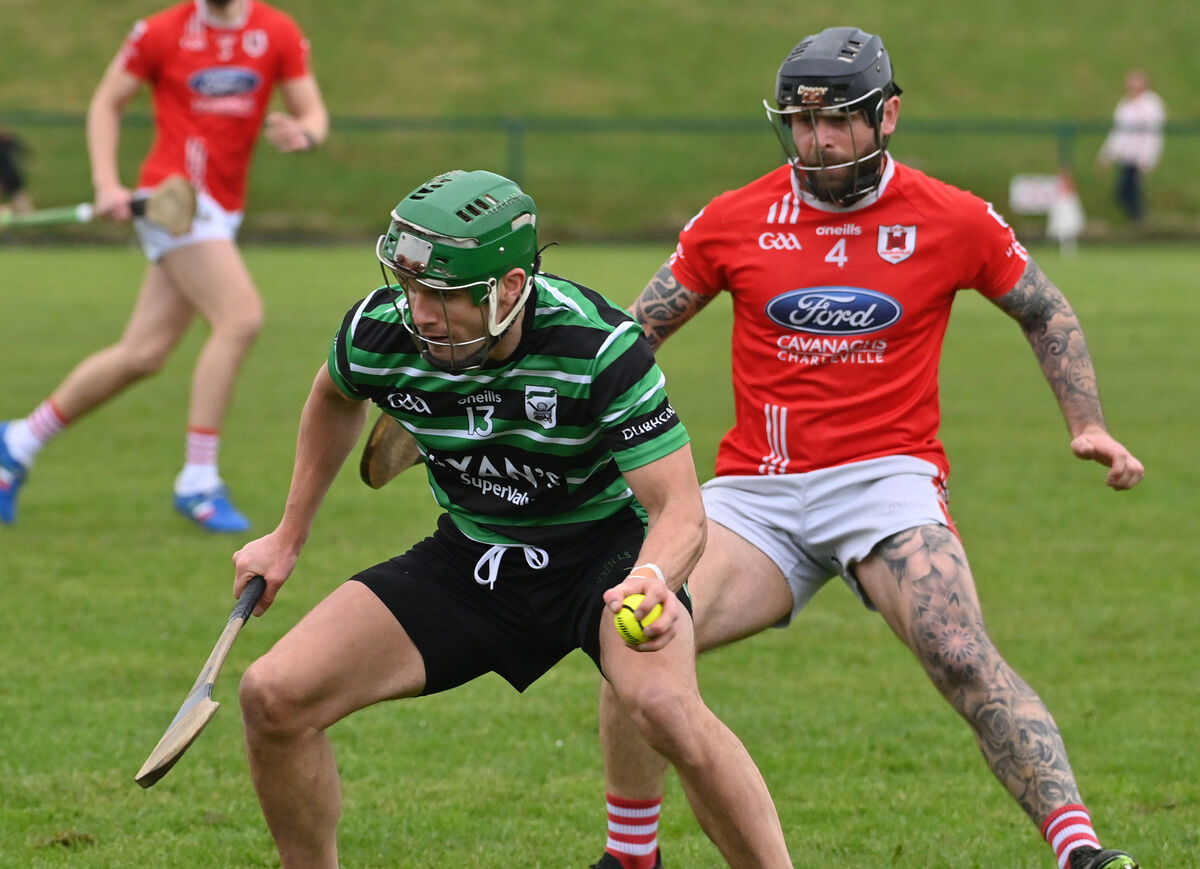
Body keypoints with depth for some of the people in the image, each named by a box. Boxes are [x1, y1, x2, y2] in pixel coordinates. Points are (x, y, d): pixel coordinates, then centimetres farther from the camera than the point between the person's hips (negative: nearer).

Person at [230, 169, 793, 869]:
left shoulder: (599, 345, -28)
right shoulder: (380, 332, -16)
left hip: (605, 548, -4)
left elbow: (680, 507, -28)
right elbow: (335, 399, 11)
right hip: (469, 563, 4)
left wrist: (654, 581, -50)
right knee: (274, 698, -11)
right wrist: (290, 537, 16)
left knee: (665, 706, -36)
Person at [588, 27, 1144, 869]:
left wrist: (1087, 424, 8)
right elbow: (634, 333, 16)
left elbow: (1046, 312, 18)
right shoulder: (734, 221, 5)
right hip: (755, 486, 2)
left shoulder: (954, 221, 2)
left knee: (963, 659, -26)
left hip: (885, 477, -2)